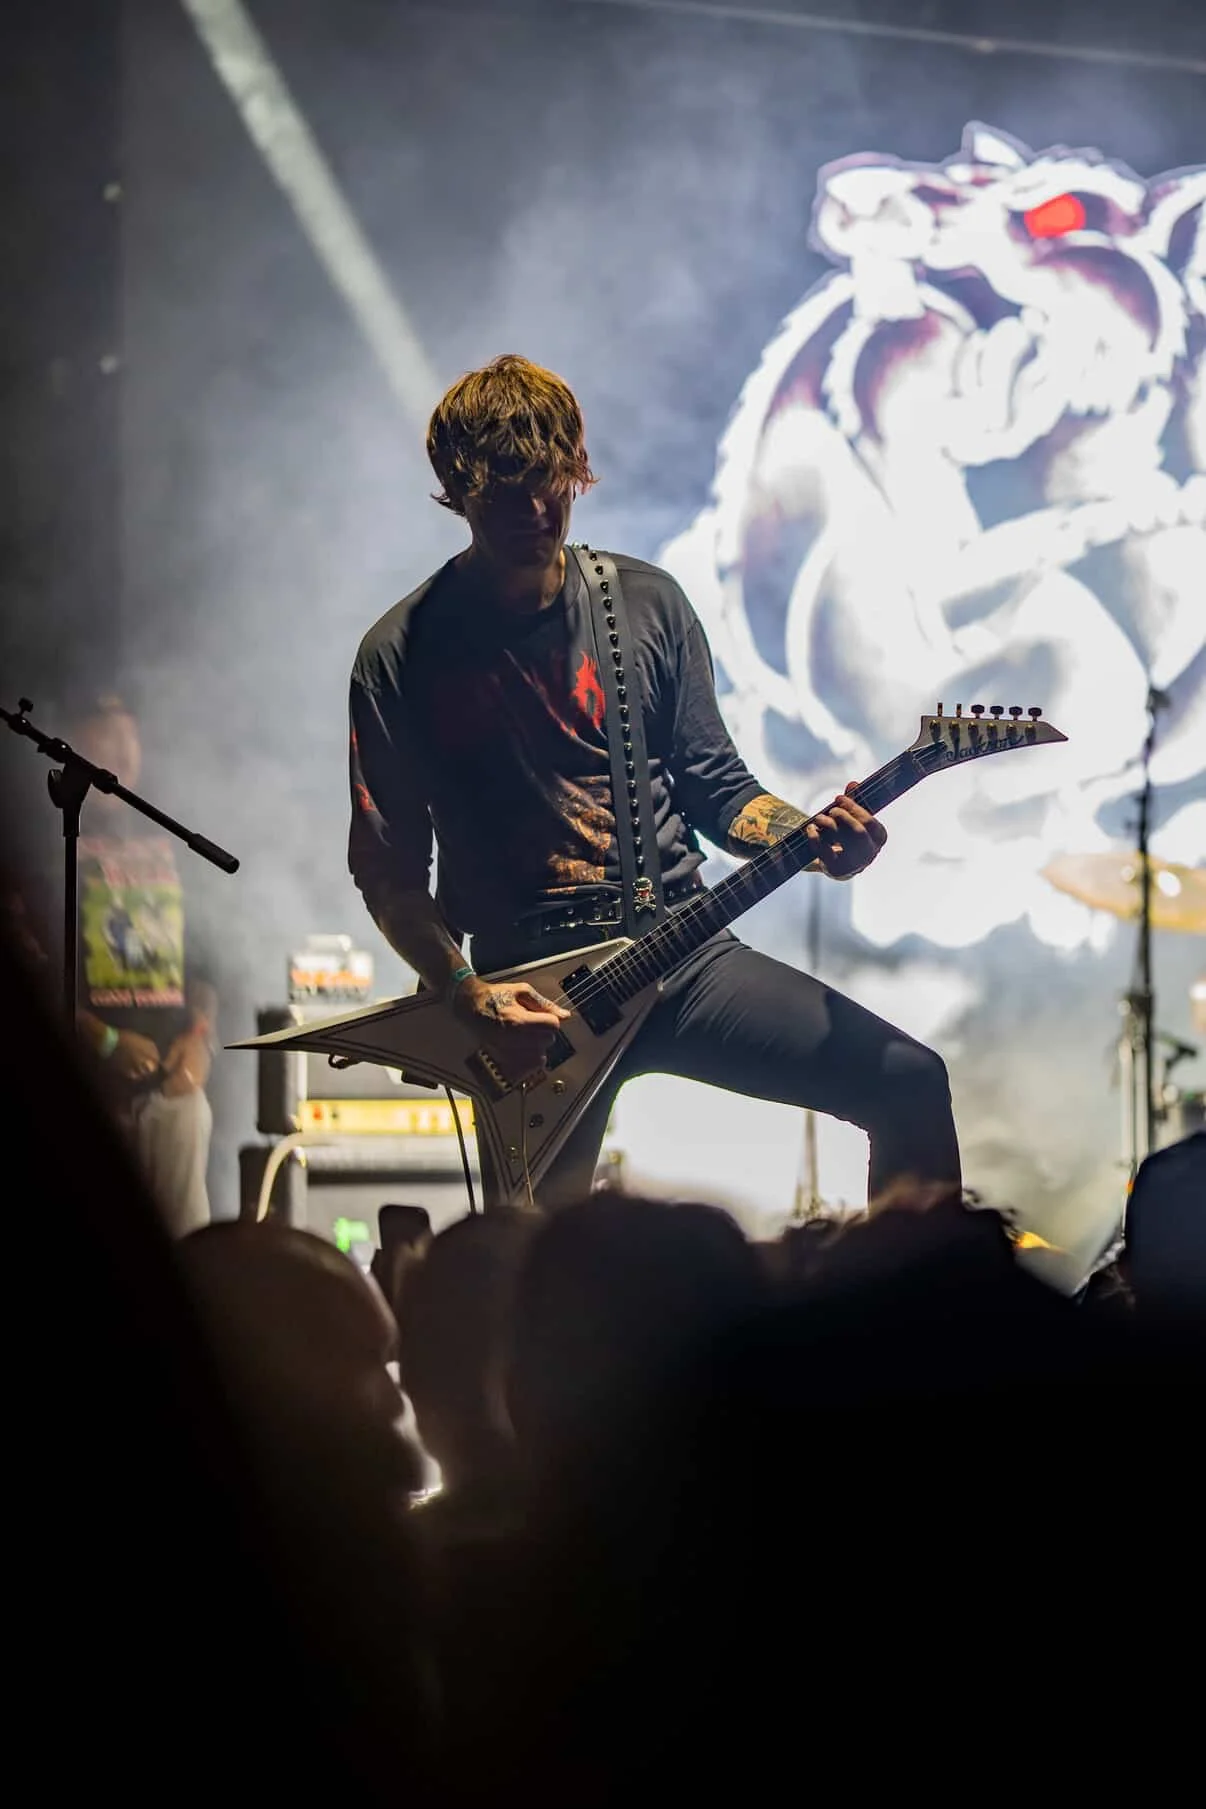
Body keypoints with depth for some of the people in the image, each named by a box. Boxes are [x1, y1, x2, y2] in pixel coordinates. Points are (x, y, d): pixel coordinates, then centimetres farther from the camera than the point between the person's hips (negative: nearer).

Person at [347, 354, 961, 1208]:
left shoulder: (648, 602, 7)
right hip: (528, 995, -3)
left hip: (684, 952, 3)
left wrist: (811, 836, -9)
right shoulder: (403, 655, -1)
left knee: (909, 1083, -12)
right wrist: (468, 994, -15)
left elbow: (714, 785, 12)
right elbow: (388, 869, 0)